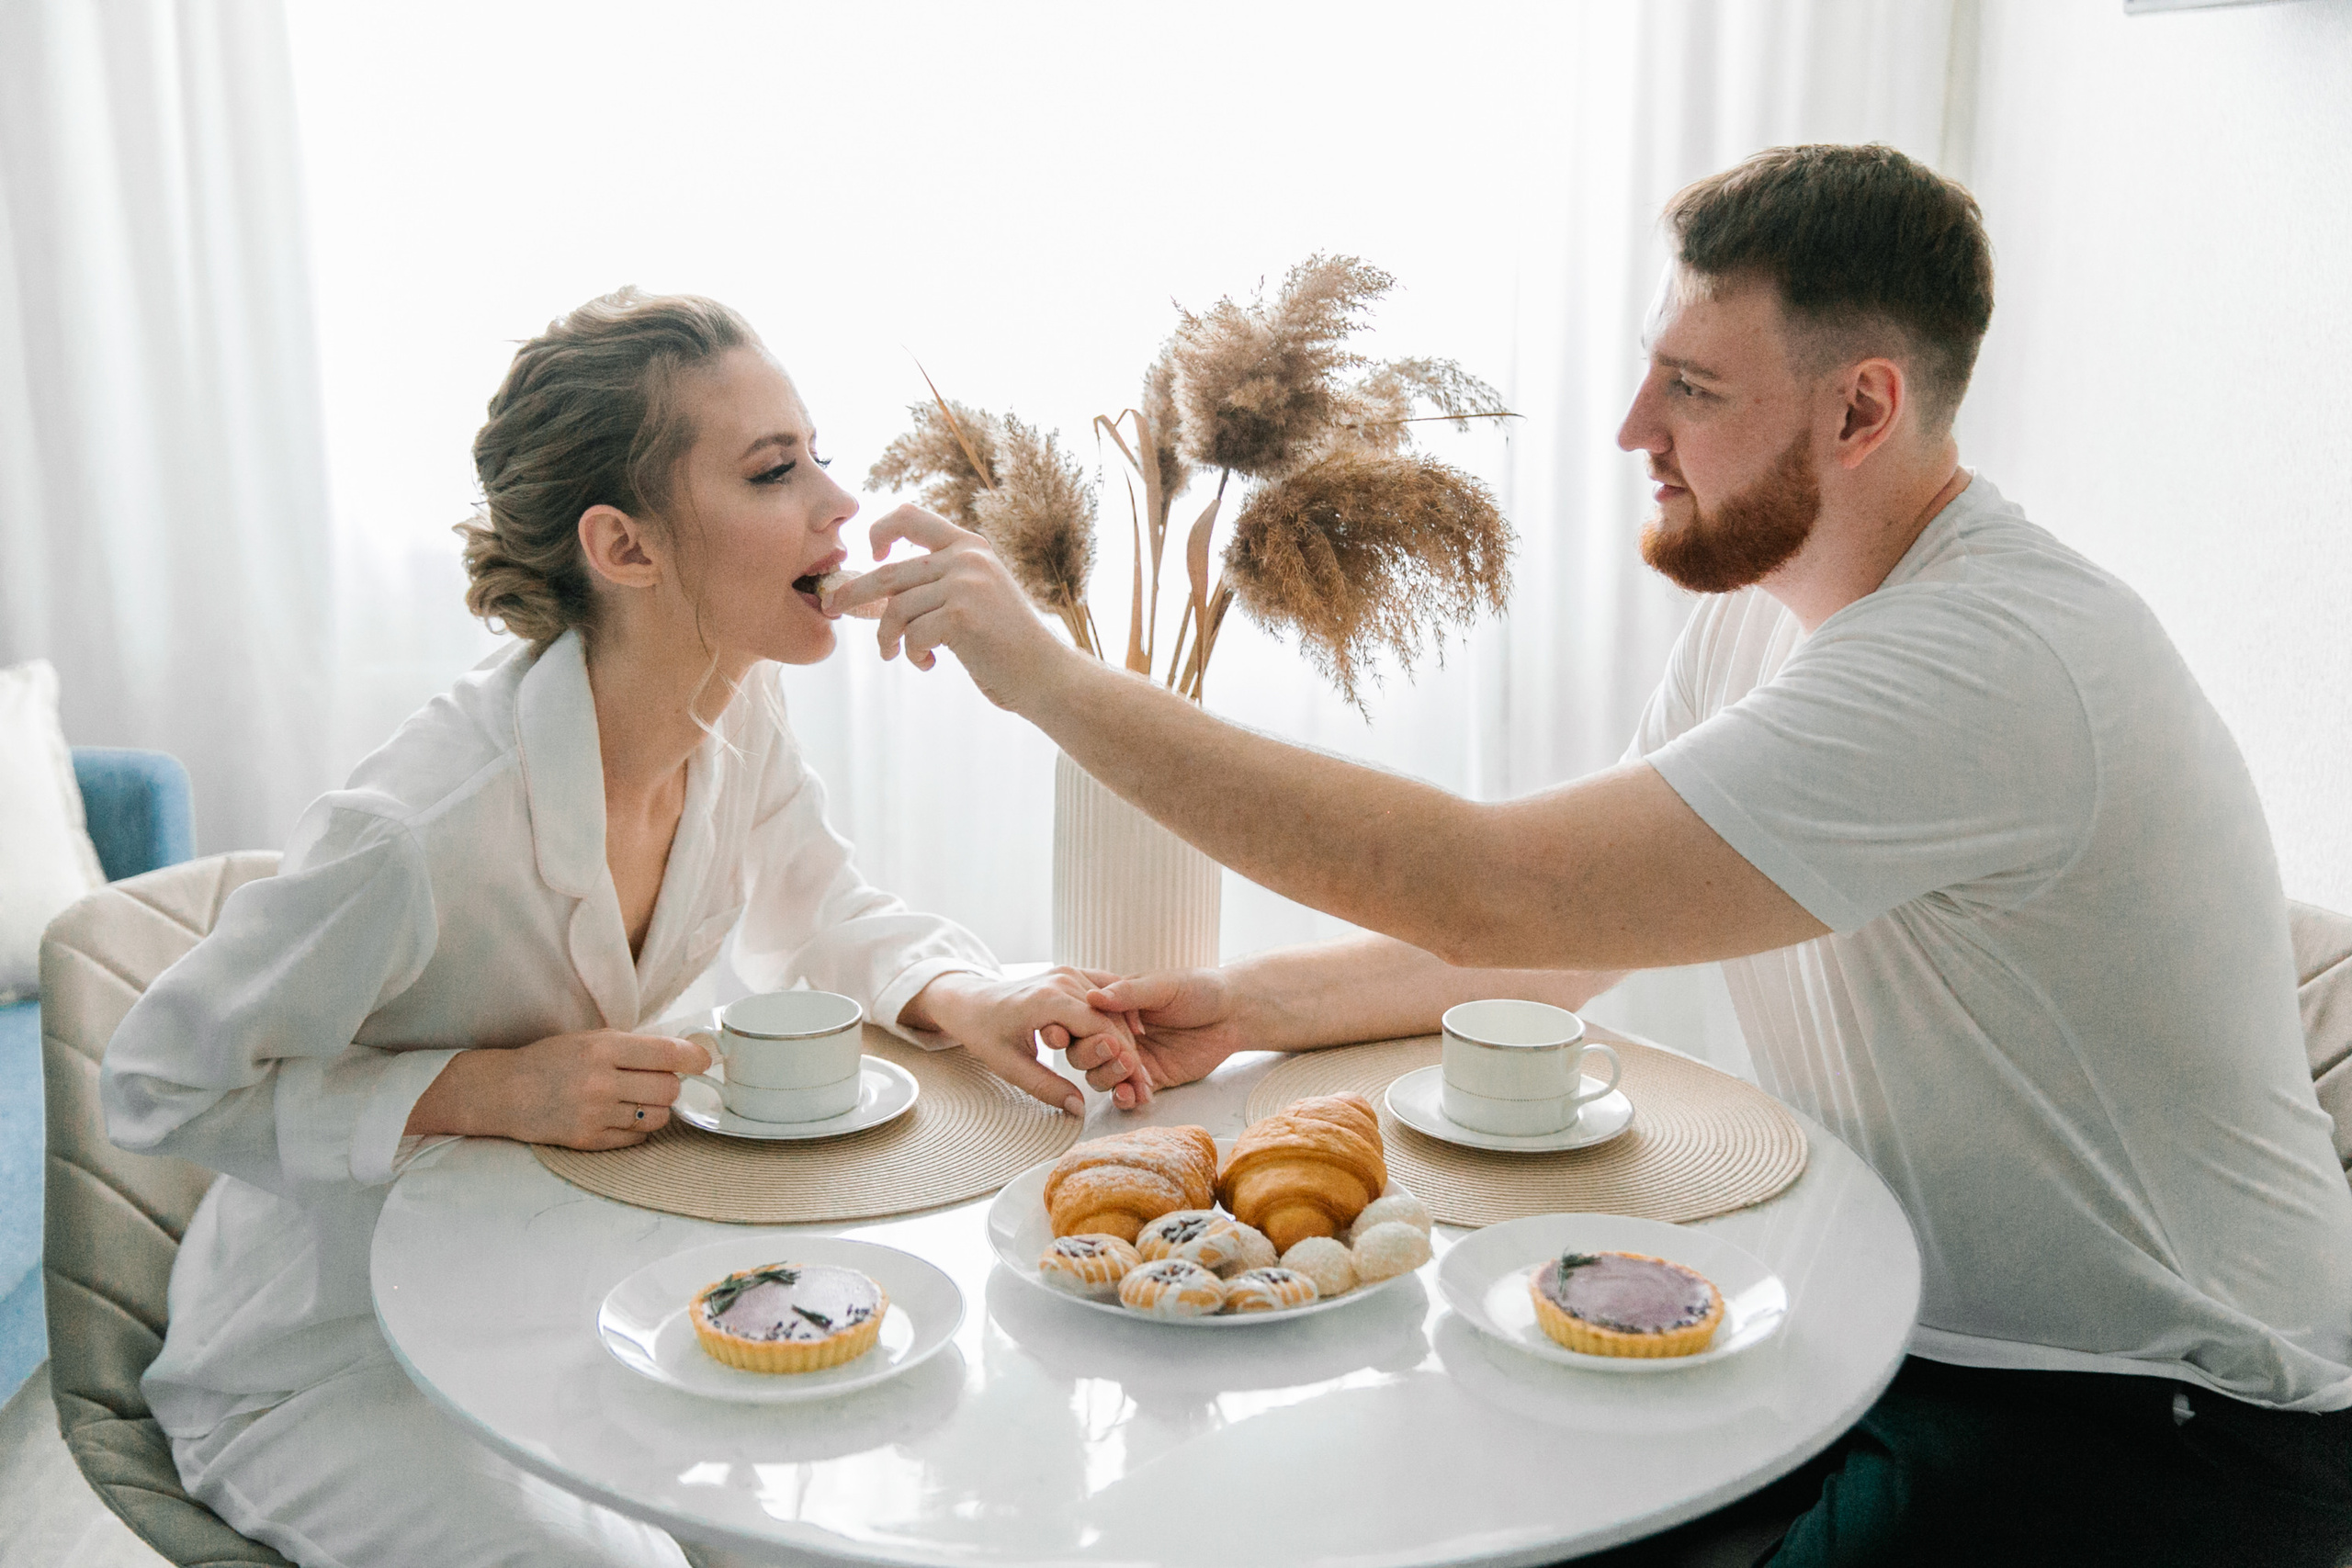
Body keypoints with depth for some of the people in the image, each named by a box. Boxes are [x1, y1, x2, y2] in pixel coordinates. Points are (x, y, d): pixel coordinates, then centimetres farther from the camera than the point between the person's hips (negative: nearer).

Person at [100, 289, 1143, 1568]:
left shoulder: (735, 720, -12)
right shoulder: (424, 832, -33)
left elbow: (821, 925, 5)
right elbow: (160, 1081, -19)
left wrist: (960, 998, -16)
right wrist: (485, 1091, -29)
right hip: (324, 1359, -6)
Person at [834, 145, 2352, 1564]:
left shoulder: (1995, 661, -29)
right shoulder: (1760, 601, 2)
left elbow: (1487, 887, -35)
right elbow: (1555, 937, 8)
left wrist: (1051, 674, -30)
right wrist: (1251, 1005, -7)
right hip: (1888, 1321, 8)